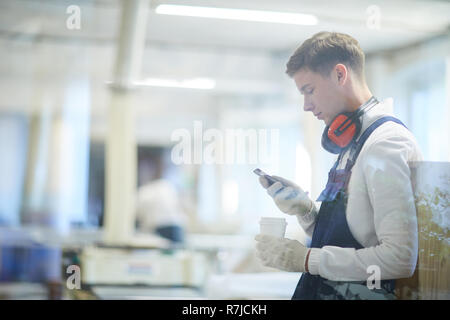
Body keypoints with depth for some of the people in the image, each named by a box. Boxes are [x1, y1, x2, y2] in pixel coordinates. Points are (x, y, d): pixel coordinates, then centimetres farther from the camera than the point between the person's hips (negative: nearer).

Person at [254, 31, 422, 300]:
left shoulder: (388, 145, -12)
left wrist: (307, 259, -15)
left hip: (365, 292, -8)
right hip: (326, 290, 8)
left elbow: (401, 258, -21)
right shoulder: (352, 145, 16)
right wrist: (304, 209, 4)